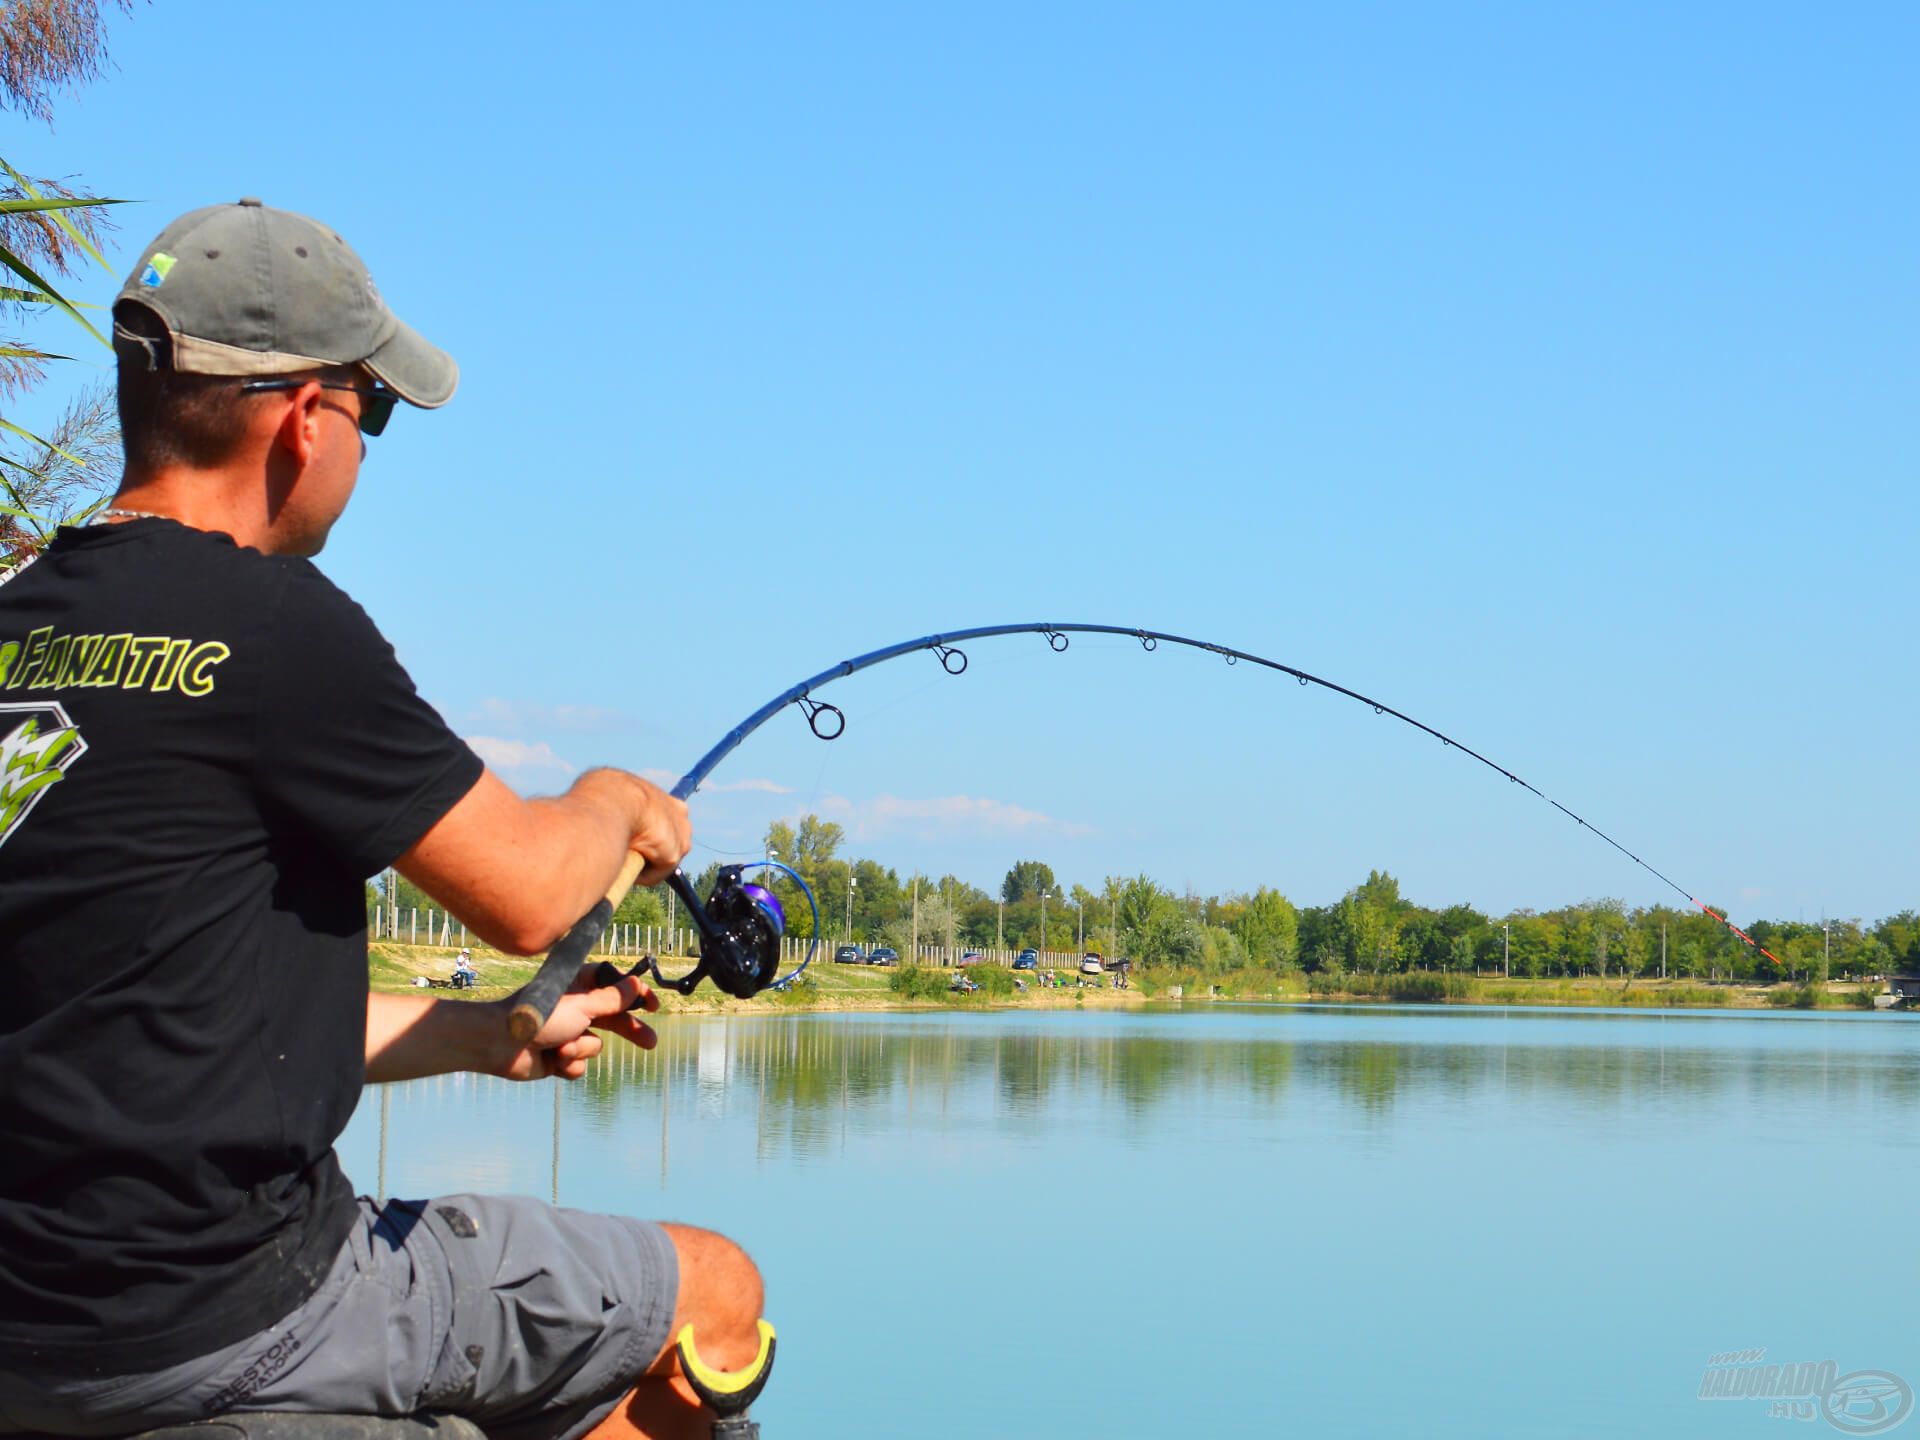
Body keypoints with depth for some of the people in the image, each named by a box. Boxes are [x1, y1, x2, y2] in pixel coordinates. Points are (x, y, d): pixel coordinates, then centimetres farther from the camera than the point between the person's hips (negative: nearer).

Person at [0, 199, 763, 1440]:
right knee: (713, 1296, 10)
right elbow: (526, 896, -8)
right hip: (214, 1320, -9)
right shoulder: (269, 620, -16)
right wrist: (620, 805, 15)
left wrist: (490, 1035, 19)